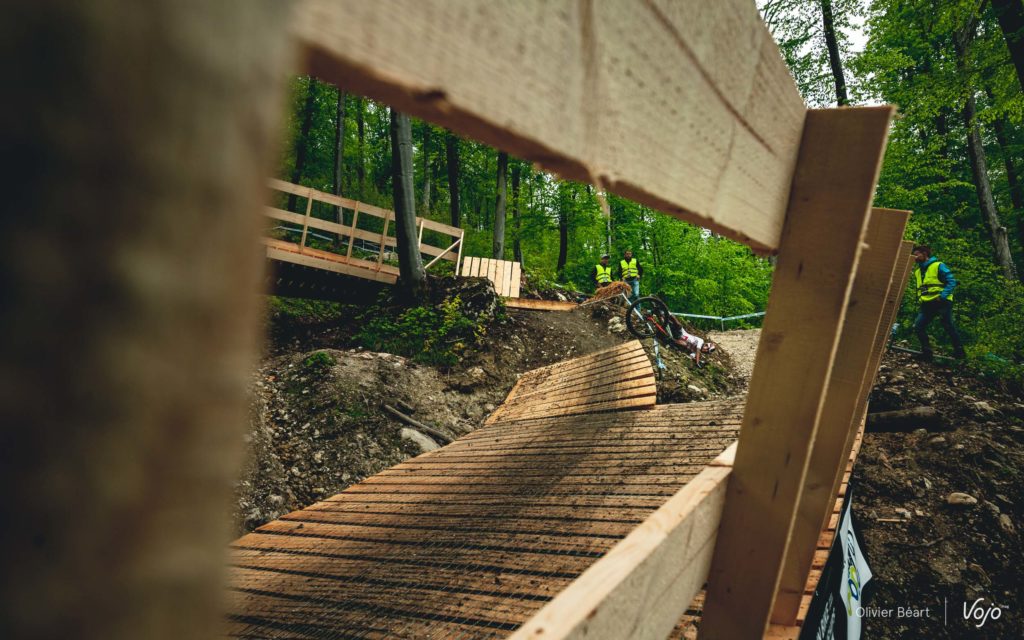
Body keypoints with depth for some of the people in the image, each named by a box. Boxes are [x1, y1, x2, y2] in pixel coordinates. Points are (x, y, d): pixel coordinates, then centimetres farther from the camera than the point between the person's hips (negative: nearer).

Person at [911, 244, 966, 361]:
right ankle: (926, 352, 0)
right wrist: (919, 299, 12)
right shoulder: (917, 271, 16)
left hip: (941, 303, -6)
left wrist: (943, 296, -20)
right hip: (926, 304, 6)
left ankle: (959, 351, 15)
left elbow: (952, 281, -10)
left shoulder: (938, 266, -5)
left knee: (949, 327, 1)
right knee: (918, 326, -8)